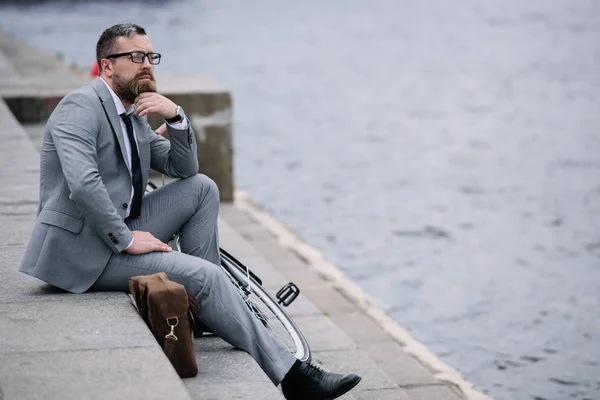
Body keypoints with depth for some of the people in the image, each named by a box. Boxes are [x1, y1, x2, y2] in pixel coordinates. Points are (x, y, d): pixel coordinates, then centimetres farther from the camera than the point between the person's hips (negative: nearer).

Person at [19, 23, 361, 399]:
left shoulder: (134, 114, 15)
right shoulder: (80, 107, -14)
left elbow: (184, 168, 14)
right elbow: (83, 183, -28)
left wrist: (176, 117, -3)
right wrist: (125, 239, -23)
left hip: (118, 231, 10)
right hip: (82, 248, -10)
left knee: (202, 188, 3)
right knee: (204, 275, -20)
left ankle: (206, 306, 5)